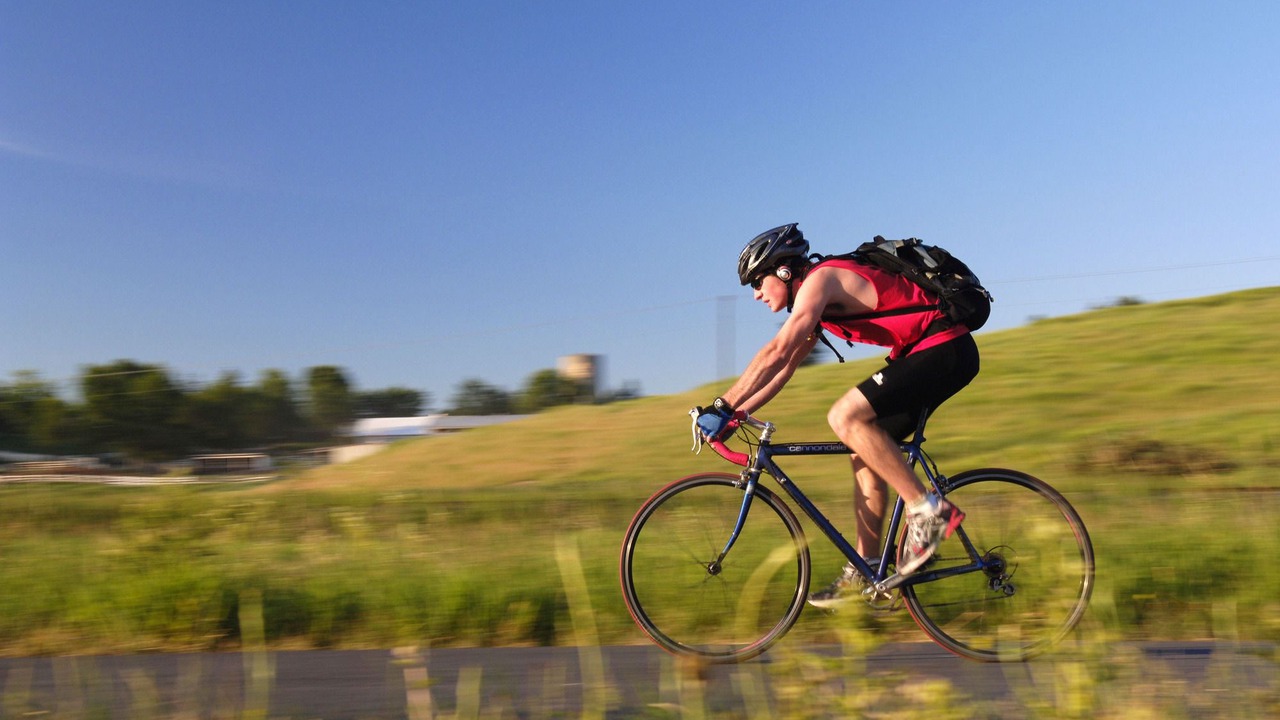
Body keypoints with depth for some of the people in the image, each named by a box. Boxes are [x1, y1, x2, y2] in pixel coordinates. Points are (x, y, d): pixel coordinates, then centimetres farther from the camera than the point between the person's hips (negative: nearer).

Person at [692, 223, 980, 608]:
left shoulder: (821, 278, -14)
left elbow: (776, 353, -24)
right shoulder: (816, 301, 16)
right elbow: (784, 366, 18)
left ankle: (928, 511, -15)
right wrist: (735, 414, 11)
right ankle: (865, 569, 11)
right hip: (930, 355, 10)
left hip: (946, 348, -10)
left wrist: (723, 405, -23)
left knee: (845, 417, -22)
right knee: (864, 451, 6)